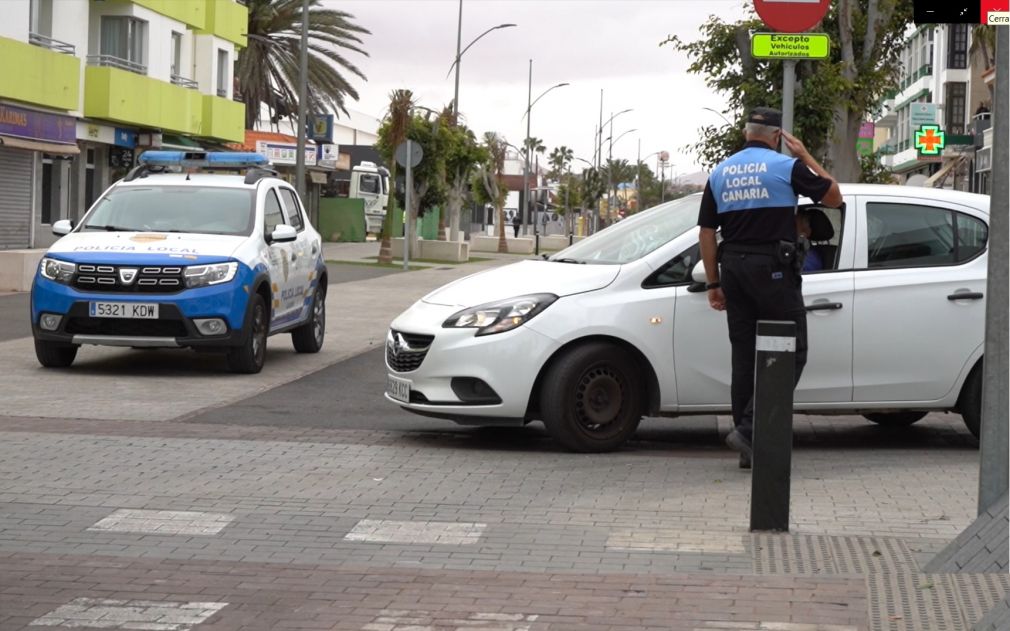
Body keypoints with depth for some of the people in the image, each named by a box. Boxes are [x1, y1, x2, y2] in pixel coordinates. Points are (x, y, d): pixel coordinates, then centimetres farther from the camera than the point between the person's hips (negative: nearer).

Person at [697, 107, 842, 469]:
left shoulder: (720, 173, 10)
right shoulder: (787, 167, -5)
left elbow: (707, 232, 9)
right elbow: (833, 197, 5)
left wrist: (714, 284, 14)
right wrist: (805, 156, 11)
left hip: (733, 268, 6)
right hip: (772, 268, -6)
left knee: (744, 355, 10)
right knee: (790, 352, 1)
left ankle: (750, 448, 12)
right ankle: (749, 430, -12)